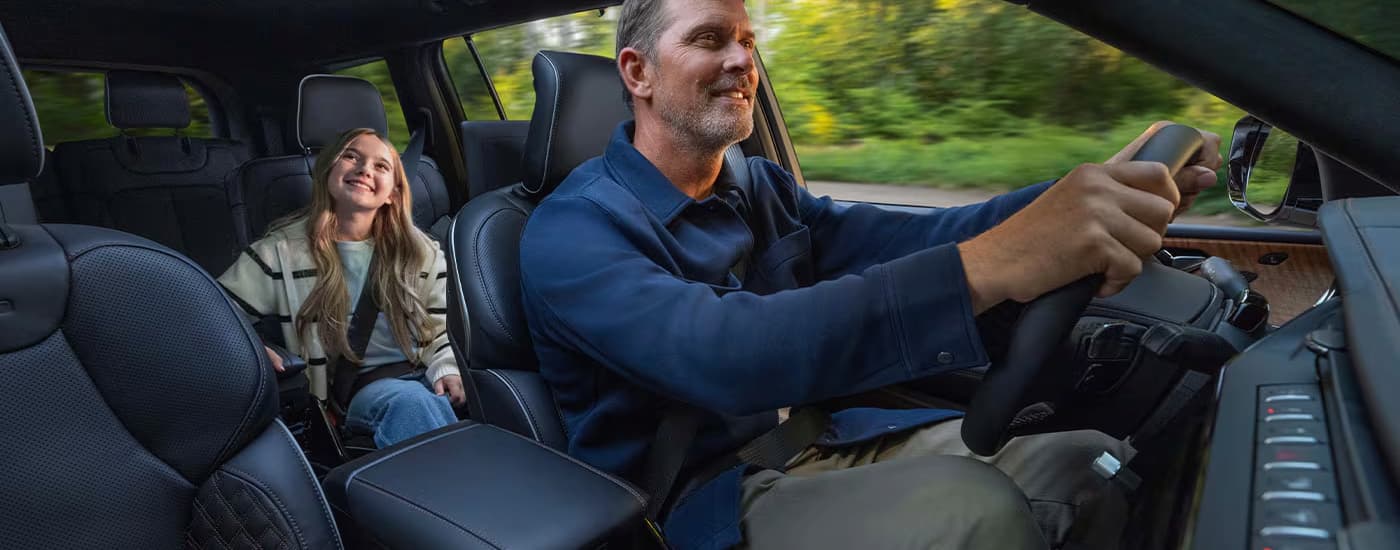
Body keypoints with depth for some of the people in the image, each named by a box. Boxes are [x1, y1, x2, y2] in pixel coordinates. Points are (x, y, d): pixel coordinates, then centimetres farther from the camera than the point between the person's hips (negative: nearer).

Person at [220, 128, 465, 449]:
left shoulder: (421, 253, 12)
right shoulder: (283, 252, 5)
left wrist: (447, 371, -6)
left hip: (421, 378, 3)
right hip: (355, 390, -2)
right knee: (412, 401, -37)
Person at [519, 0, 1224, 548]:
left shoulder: (759, 189, 9)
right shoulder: (572, 229, -16)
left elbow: (912, 240, -1)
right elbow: (721, 355, -34)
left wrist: (1101, 188, -16)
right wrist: (987, 265, -44)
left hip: (818, 439, 7)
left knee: (1093, 463, -8)